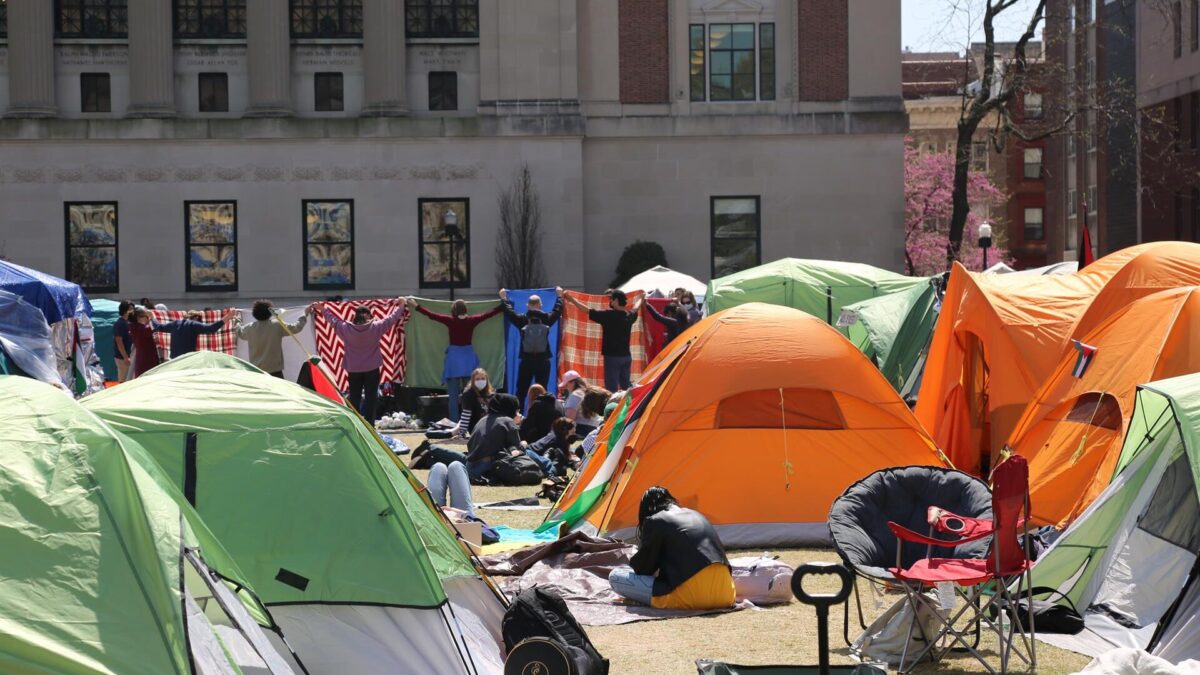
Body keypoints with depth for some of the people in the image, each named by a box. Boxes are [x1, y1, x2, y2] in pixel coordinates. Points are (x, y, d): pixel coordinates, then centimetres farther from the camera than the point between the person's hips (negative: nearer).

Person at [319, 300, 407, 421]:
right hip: (372, 369, -2)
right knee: (370, 398, 2)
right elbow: (392, 318, 0)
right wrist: (401, 305, 16)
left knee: (354, 398, 10)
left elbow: (333, 320, 10)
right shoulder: (375, 327, -10)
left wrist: (323, 309, 28)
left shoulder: (346, 328, -6)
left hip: (353, 370, 2)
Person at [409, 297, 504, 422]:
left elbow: (431, 314, 1)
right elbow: (490, 313, 9)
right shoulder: (472, 320, -2)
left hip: (453, 359, -2)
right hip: (469, 359, 2)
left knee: (453, 395, 0)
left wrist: (416, 306, 13)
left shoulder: (450, 320, -6)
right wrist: (504, 303, 20)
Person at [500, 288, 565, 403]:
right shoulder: (546, 319, -4)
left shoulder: (522, 320, -5)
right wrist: (560, 296, 31)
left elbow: (509, 311, 9)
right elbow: (557, 310, 13)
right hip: (543, 361, 0)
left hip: (526, 361, 0)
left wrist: (503, 298, 26)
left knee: (521, 391, 5)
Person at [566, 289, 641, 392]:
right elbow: (636, 308, 30)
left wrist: (570, 299, 1)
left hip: (612, 356, -7)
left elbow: (587, 310, -9)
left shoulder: (609, 315, -13)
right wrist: (641, 299, 52)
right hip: (627, 356, 7)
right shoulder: (629, 316, 6)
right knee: (625, 388, 12)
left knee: (612, 388, -6)